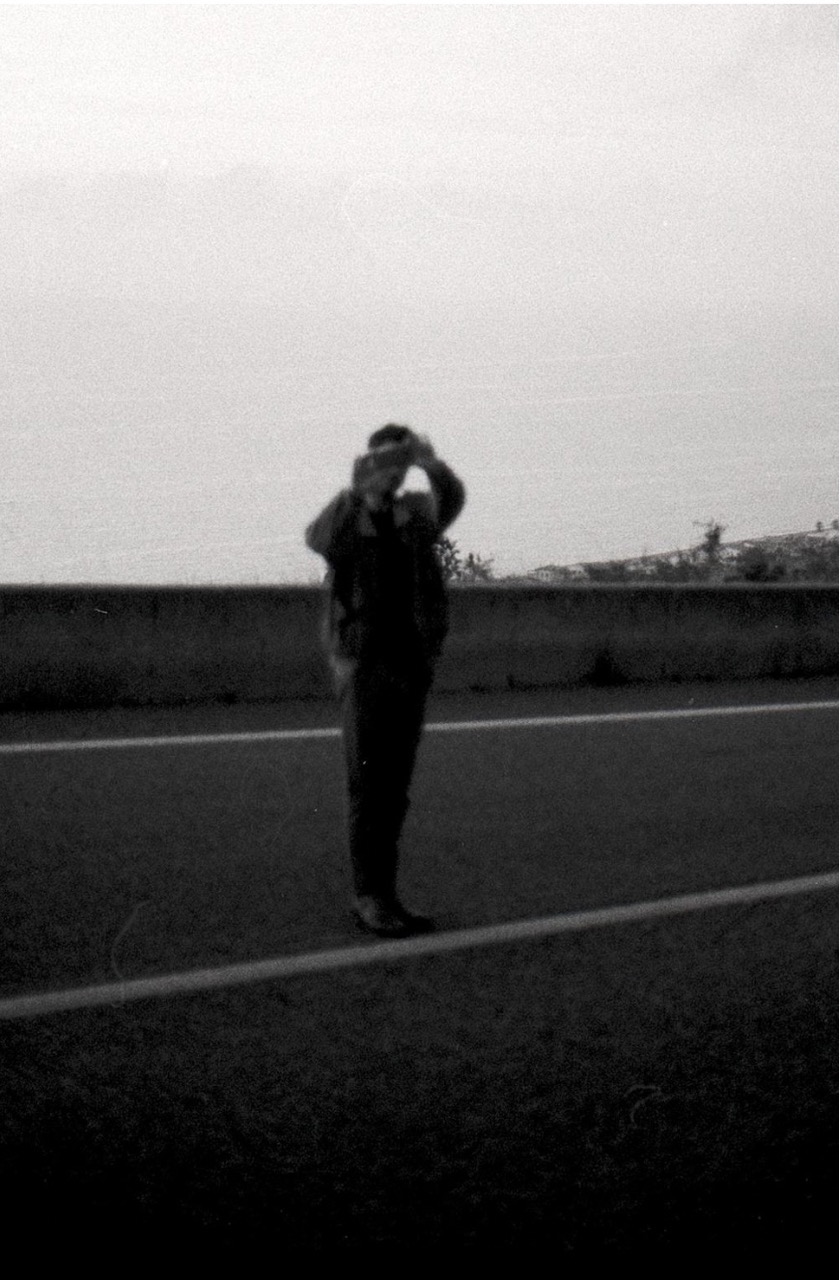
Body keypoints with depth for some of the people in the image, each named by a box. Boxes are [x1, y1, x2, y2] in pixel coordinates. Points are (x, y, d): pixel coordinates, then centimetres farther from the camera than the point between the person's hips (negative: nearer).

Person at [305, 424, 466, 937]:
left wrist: (435, 466, -35)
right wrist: (358, 490, -39)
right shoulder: (344, 516, -1)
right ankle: (371, 894, -4)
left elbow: (452, 500, -14)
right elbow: (321, 539, -25)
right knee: (368, 784, -6)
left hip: (412, 664, 4)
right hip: (364, 664, -4)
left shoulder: (416, 512, 9)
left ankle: (381, 894, 13)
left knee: (395, 786, 7)